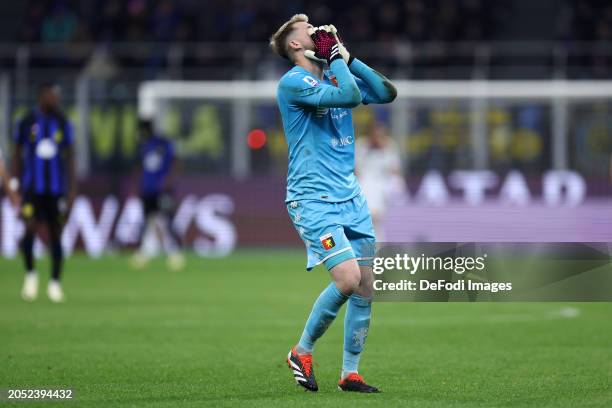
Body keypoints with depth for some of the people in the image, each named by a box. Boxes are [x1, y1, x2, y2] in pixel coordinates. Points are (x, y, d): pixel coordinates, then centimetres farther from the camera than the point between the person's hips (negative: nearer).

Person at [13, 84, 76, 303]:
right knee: (30, 229, -14)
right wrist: (16, 184, 4)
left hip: (56, 187, 2)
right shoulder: (27, 122, 0)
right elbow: (17, 154, 7)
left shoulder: (62, 123, 6)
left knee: (55, 234, 3)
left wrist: (72, 187, 4)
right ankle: (30, 274, 8)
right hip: (33, 186, -2)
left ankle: (55, 283, 11)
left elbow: (69, 156, 9)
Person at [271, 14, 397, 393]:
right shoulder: (292, 82, -11)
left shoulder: (335, 76, 14)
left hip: (351, 197, 7)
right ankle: (302, 351, 2)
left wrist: (348, 58, 3)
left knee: (365, 286, 3)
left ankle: (350, 373, 13)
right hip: (313, 199, -7)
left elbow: (387, 93, 8)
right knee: (347, 278, -19)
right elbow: (350, 96, -23)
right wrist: (335, 54, -12)